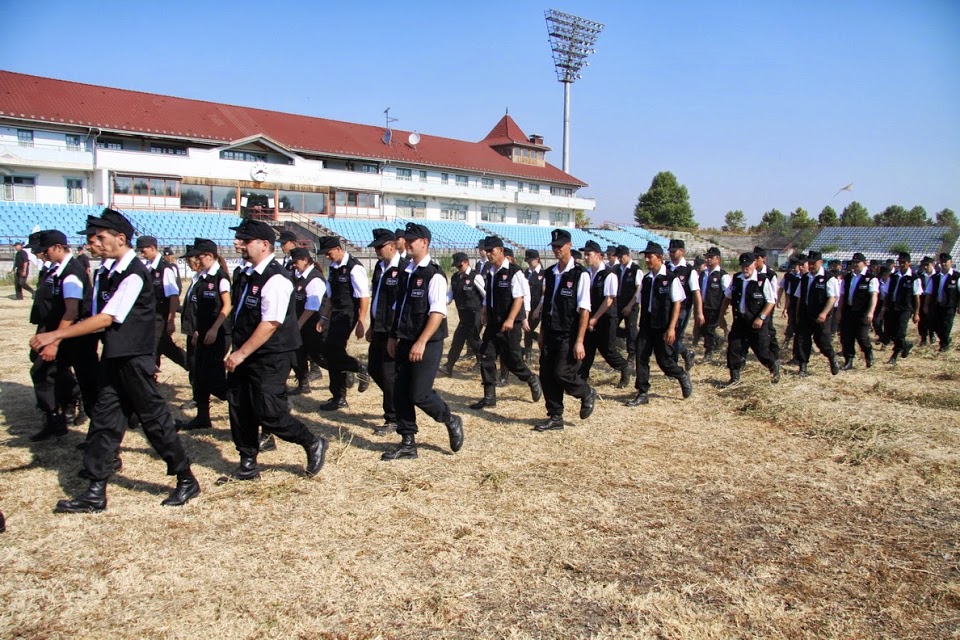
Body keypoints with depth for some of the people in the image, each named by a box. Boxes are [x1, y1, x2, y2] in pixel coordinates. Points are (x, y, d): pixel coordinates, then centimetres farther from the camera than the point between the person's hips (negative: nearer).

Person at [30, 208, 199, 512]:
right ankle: (95, 492, 17)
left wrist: (55, 335, -21)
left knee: (154, 418, 1)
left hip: (134, 359, -9)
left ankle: (186, 480, 15)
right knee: (104, 420, 9)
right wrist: (56, 338, 13)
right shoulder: (116, 270, 10)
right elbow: (106, 318, 15)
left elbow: (106, 318, -22)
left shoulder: (134, 274, -18)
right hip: (114, 356, 9)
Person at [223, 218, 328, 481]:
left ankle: (313, 444, 16)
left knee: (269, 414, -6)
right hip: (245, 356, 9)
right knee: (239, 409, 11)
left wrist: (241, 354, -21)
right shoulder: (248, 274, 9)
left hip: (269, 360, -9)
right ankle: (248, 465, 24)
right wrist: (235, 350, 17)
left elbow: (270, 324, -24)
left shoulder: (275, 279, -19)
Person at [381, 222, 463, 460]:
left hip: (427, 345, -8)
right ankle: (407, 444, 20)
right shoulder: (406, 271, 11)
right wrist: (393, 336, 14)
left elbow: (438, 312, -20)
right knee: (401, 394, 8)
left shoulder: (434, 275, -12)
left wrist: (421, 343, -24)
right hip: (405, 343, 8)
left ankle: (451, 422, 21)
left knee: (419, 394, -6)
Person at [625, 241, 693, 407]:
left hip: (663, 328, -5)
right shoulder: (646, 279, 8)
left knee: (664, 360, 0)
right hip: (646, 326, 5)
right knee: (641, 358, 1)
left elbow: (677, 304, -10)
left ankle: (682, 376, 31)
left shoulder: (671, 278, -8)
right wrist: (642, 324, 11)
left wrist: (671, 328, -15)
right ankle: (642, 394, 10)